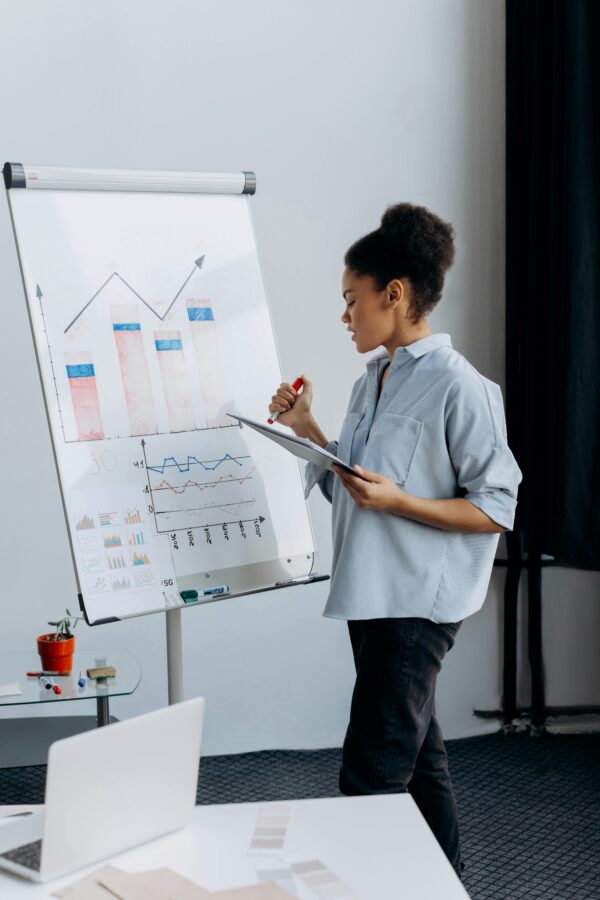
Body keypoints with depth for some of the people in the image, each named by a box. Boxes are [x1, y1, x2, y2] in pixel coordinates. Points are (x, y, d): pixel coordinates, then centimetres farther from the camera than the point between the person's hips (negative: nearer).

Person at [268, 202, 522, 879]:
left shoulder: (459, 388, -14)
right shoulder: (372, 381, 13)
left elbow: (497, 509, -15)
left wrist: (396, 500, -22)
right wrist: (306, 430, 6)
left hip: (418, 602, -9)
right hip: (373, 595, 9)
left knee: (370, 779, -9)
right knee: (417, 763, 17)